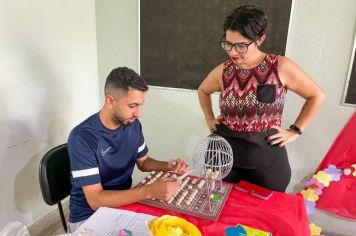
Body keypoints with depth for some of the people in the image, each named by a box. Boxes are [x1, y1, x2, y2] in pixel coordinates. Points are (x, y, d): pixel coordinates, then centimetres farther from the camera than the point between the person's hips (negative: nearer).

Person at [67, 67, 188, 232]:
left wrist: (168, 166, -10)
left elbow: (143, 162, 10)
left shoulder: (133, 125, -6)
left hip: (125, 203, 6)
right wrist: (149, 191, -36)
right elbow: (96, 200, -27)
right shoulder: (82, 137, -25)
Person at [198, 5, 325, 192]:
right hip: (225, 155, 3)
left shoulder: (281, 67, -11)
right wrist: (209, 119, 8)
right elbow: (203, 91, 19)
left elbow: (316, 96, 0)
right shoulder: (223, 71, -2)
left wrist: (295, 131, -4)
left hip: (267, 158, -2)